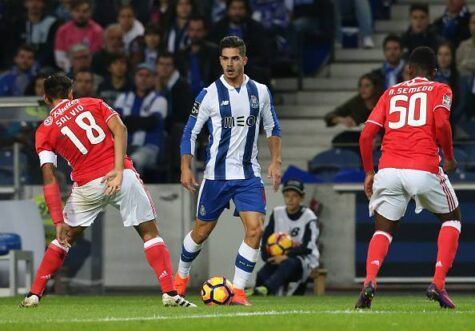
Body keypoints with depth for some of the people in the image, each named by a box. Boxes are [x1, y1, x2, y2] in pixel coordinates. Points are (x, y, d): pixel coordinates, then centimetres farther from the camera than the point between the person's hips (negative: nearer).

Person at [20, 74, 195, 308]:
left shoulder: (44, 131, 9)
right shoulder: (92, 104, 13)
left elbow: (49, 180, 1)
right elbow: (119, 128, -5)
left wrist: (58, 222, -1)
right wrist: (118, 170, -11)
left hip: (87, 187, 0)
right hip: (123, 176, 0)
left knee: (64, 238, 19)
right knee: (150, 233, 8)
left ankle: (34, 294, 17)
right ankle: (170, 292, -3)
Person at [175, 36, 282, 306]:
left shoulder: (260, 92, 3)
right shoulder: (210, 94, -5)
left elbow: (273, 128, 14)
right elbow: (190, 132, 0)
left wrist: (276, 162, 4)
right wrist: (186, 168, -7)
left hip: (249, 175, 1)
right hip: (217, 174, -1)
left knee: (255, 230, -15)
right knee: (202, 231, 10)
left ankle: (238, 291, -7)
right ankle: (182, 275, 37)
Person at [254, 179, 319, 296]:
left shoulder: (309, 217, -7)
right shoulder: (277, 213, 6)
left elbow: (307, 248, -15)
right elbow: (265, 240, 8)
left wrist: (286, 256, -25)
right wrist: (268, 257, -11)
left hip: (304, 261, -6)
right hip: (279, 259, 6)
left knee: (288, 264, -39)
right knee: (262, 273, -26)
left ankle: (265, 288, -60)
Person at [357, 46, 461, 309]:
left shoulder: (391, 92, 20)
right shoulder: (439, 90, 11)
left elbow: (366, 134, 11)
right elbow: (441, 124, -8)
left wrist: (369, 172, 21)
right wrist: (449, 158, 7)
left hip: (389, 169, 2)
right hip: (424, 169, -2)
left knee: (383, 229, 16)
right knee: (452, 219, 21)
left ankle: (369, 281, -13)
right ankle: (438, 283, 5)